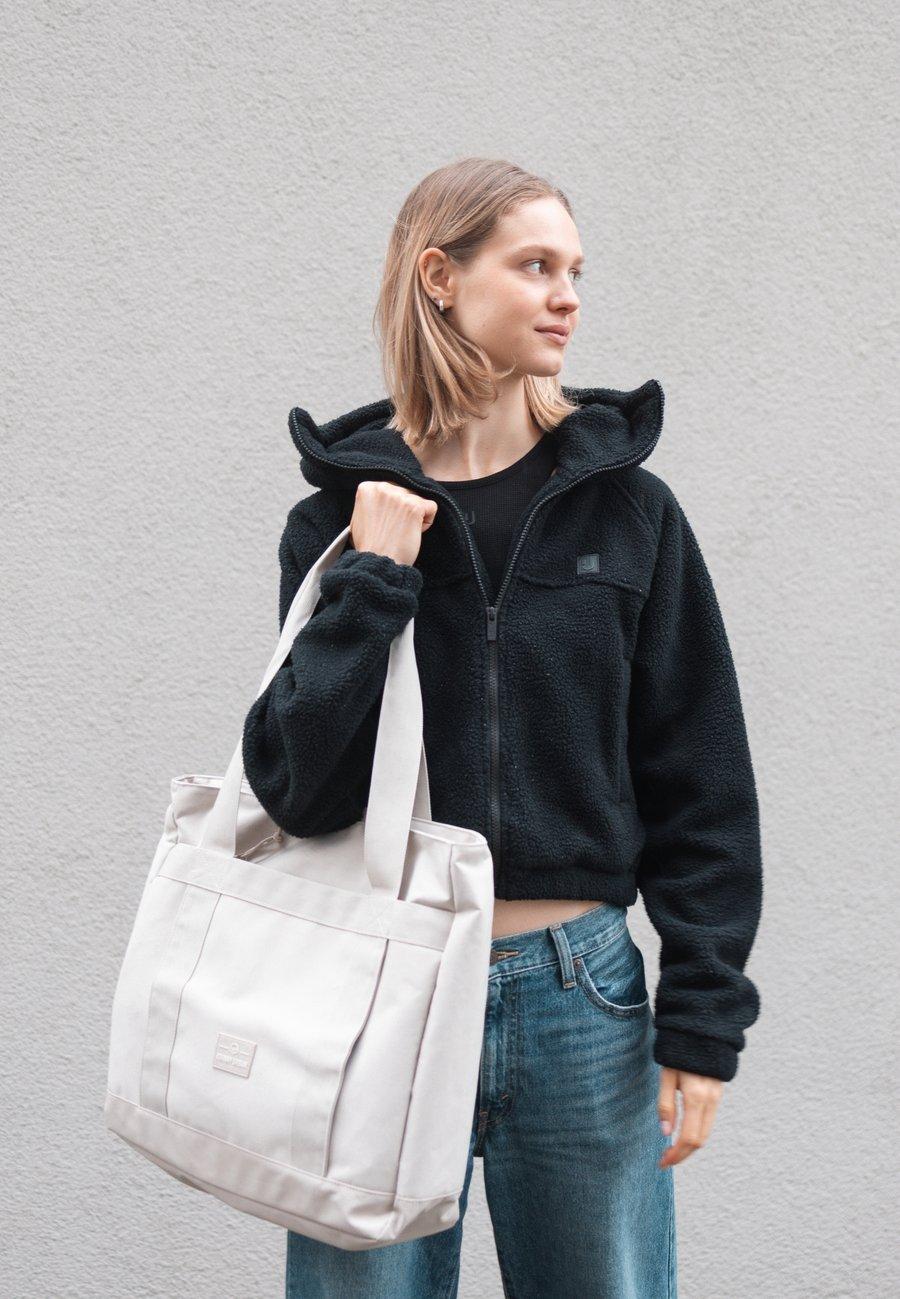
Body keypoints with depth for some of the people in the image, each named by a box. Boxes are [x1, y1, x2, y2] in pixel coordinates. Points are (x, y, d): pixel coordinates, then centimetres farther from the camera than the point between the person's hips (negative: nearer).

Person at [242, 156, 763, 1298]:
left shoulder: (625, 508, 2)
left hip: (584, 999, 1)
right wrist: (372, 585, -14)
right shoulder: (340, 517, 1)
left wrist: (702, 1025, 0)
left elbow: (700, 780, 3)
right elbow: (299, 788, -7)